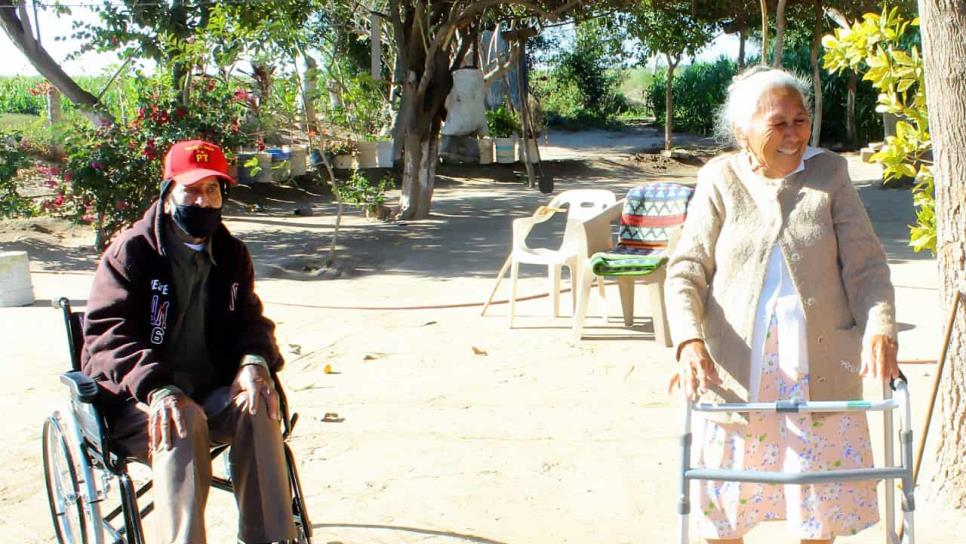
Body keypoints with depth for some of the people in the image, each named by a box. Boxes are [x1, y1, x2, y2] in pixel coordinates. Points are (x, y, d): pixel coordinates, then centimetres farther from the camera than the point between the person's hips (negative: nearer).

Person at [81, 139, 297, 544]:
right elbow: (106, 335, -14)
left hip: (211, 392, 4)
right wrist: (158, 390, -32)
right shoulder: (131, 252, -4)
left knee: (258, 407, -27)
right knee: (184, 423, -35)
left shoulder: (232, 255, 11)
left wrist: (254, 363, -18)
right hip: (136, 401, -4)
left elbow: (249, 320, 9)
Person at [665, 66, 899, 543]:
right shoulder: (721, 178, -1)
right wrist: (689, 340, -20)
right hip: (735, 370, -1)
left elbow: (866, 263, 0)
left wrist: (879, 328, -18)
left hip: (820, 371, 1)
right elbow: (686, 269, -4)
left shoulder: (829, 172, 2)